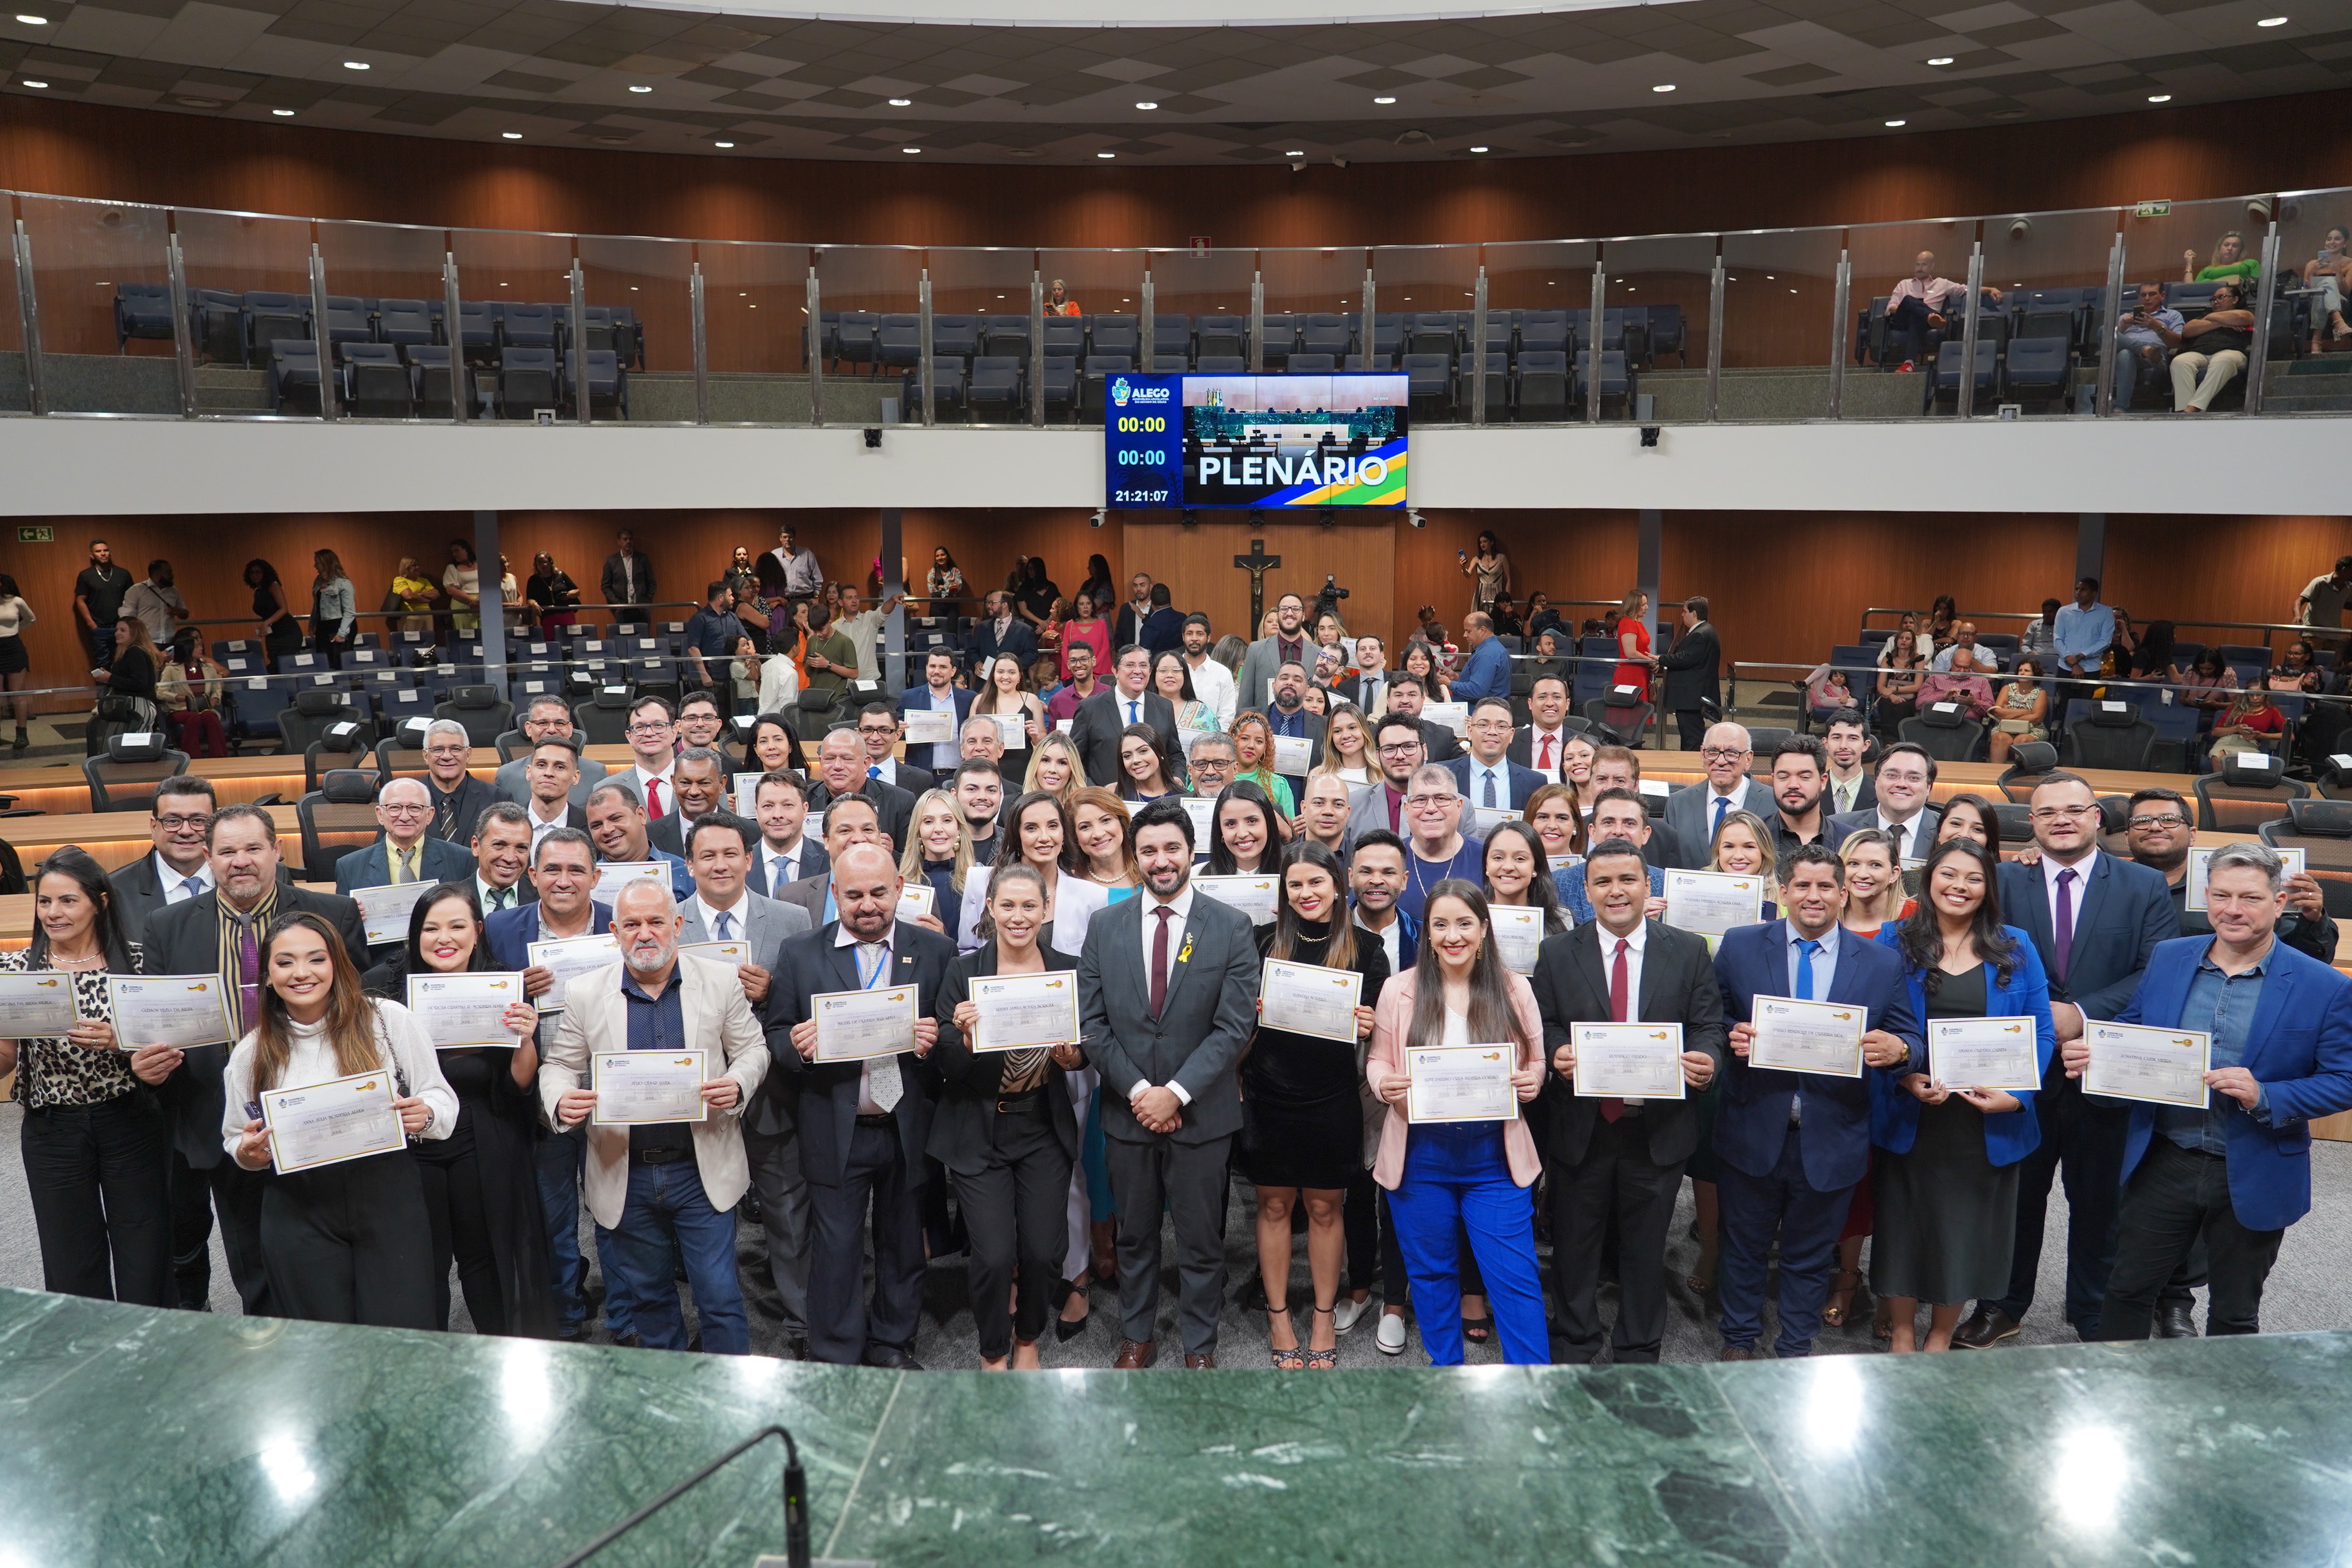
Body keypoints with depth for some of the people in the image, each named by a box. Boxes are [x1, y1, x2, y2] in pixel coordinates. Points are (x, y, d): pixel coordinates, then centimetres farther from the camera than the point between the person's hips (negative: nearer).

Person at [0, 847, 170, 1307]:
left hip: (131, 1125, -1)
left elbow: (162, 1043, -3)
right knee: (73, 1273, 11)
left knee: (146, 1268, 4)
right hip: (52, 1131, 2)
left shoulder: (135, 959, -3)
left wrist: (118, 1040, -22)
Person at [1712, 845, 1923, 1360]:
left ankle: (1796, 1351, 36)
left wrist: (1897, 1048, -23)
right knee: (1744, 1245, 16)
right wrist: (1731, 1037, -21)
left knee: (1810, 1255, 17)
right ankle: (1739, 1341, 36)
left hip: (1830, 1141, 1)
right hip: (1752, 1133, 0)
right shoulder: (1738, 947, -2)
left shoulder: (1883, 964, 1)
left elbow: (1913, 1042, 0)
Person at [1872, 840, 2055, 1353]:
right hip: (1909, 1117, -1)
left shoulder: (2015, 949, 4)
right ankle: (1902, 1335, 26)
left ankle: (1940, 1338, 29)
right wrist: (1905, 1079, -19)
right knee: (1904, 1224, 8)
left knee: (1967, 1231, 11)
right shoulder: (1894, 942, -1)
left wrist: (2016, 1095, -12)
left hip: (1985, 1123, 1)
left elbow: (2040, 1033, 2)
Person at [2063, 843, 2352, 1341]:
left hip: (2255, 1180, -2)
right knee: (2129, 1289, 13)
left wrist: (2265, 1098, -25)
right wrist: (2092, 1057, -13)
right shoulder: (2167, 958, 1)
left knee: (2234, 1315, 16)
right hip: (2162, 1164, 2)